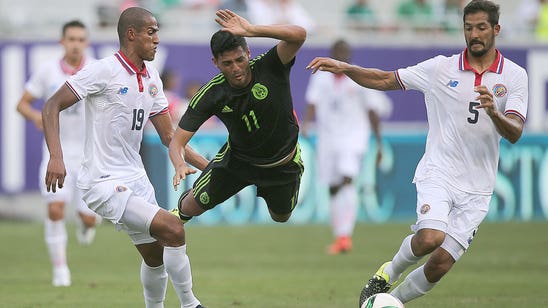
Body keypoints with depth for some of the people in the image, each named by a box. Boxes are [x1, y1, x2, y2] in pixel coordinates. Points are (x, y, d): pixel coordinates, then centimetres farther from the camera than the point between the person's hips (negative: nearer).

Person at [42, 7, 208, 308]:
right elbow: (52, 106, -14)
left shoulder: (151, 78, 9)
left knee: (155, 256, 13)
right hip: (104, 183, -9)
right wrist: (56, 156, -27)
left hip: (135, 179, 9)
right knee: (173, 229, -20)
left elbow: (168, 135, 14)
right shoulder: (104, 71, -15)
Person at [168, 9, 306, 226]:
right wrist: (180, 165, -48)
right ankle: (179, 214, 39)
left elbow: (299, 35, -49)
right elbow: (177, 141, -25)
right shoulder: (210, 95, -27)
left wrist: (251, 30, -57)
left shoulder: (269, 68, -31)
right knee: (196, 204, -1)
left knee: (281, 218, 20)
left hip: (283, 164, 0)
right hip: (238, 157, 0)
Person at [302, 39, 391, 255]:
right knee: (333, 187, 6)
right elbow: (313, 103, -1)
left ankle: (345, 235, -29)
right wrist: (306, 122, -21)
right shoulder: (321, 77, 8)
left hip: (354, 136, -4)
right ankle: (339, 237, 16)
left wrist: (379, 143, 3)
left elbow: (372, 112, 4)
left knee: (347, 180, -22)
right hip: (327, 137, 4)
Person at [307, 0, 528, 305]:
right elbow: (385, 80, 6)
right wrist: (343, 68, -8)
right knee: (431, 237, -28)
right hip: (438, 173, -1)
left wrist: (493, 112, -32)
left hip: (476, 188, 1)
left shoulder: (515, 76, -1)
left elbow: (515, 133, -11)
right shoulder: (441, 68, 0)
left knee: (441, 264, -5)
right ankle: (388, 273, 2)